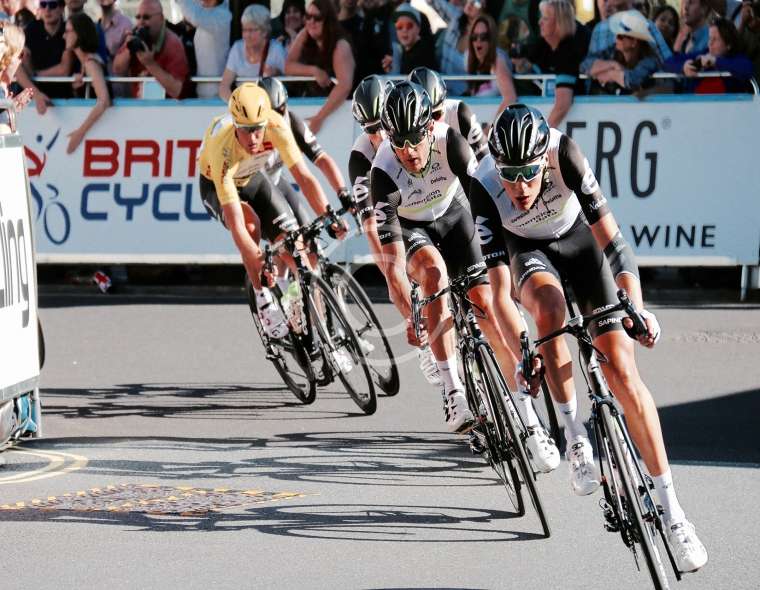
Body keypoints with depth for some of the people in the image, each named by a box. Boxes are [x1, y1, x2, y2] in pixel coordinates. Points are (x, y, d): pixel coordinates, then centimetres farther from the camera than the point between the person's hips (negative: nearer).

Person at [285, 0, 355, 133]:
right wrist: (314, 71, -20)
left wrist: (319, 117, -35)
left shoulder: (340, 47, -18)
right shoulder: (304, 37, -1)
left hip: (336, 108, -4)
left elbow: (345, 85, -30)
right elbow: (288, 66, -3)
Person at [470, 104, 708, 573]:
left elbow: (609, 233, -35)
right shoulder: (484, 189, -33)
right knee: (549, 307, -37)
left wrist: (637, 305, -42)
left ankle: (671, 507, -9)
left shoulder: (564, 154, -35)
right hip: (527, 248, 0)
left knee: (621, 368, -12)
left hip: (578, 239, 0)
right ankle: (576, 440, -19)